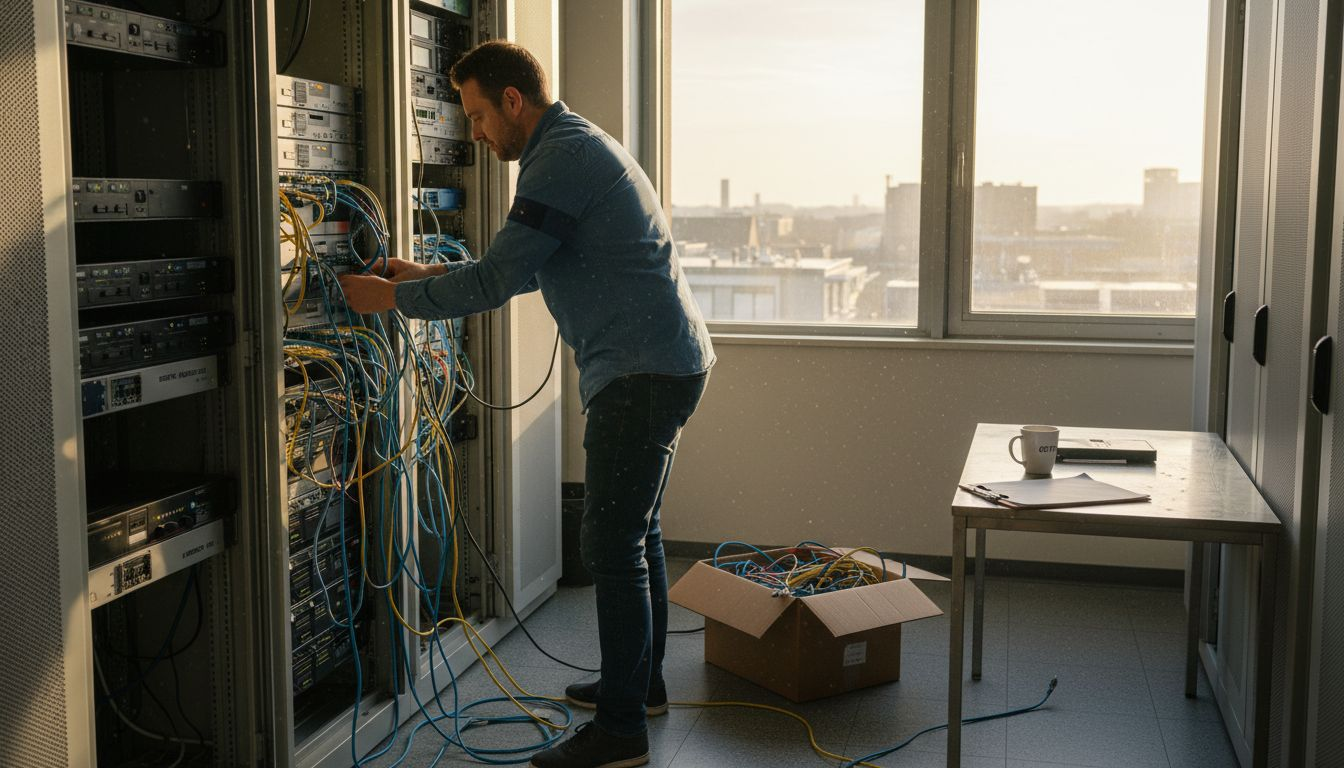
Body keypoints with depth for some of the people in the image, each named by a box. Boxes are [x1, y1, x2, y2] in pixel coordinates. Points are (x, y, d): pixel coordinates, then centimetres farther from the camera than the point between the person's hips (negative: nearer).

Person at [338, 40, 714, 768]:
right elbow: (518, 269, 24)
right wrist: (427, 274, 17)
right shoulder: (578, 147, 18)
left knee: (612, 544, -7)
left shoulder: (563, 159, -15)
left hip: (643, 372, -11)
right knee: (634, 531, 18)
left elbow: (494, 281, -19)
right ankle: (641, 682, 32)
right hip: (664, 362, 11)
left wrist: (391, 297, -8)